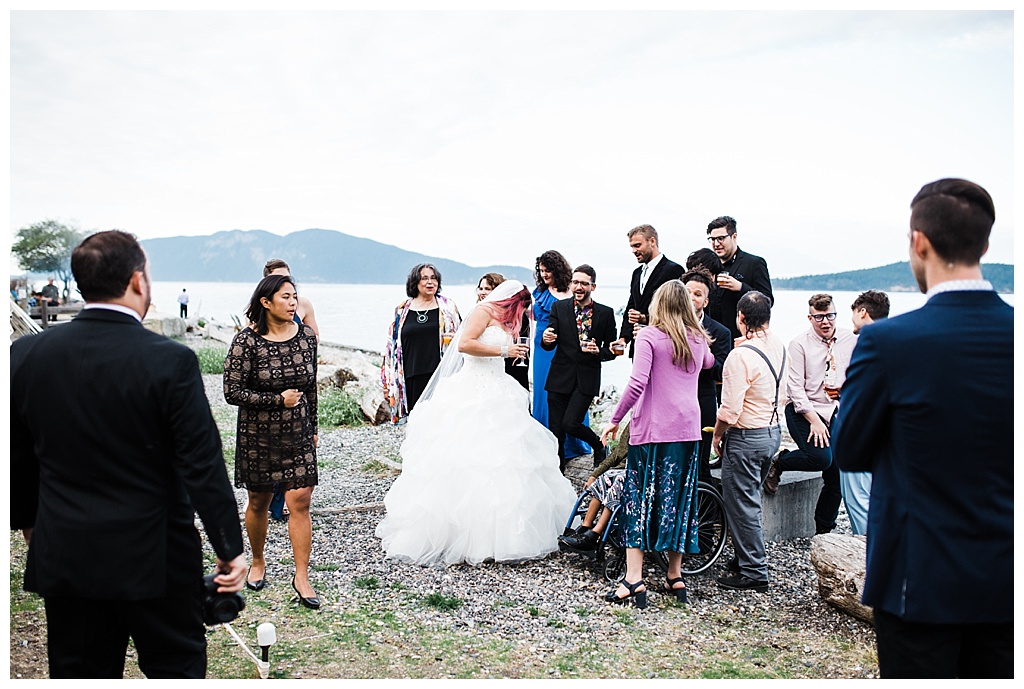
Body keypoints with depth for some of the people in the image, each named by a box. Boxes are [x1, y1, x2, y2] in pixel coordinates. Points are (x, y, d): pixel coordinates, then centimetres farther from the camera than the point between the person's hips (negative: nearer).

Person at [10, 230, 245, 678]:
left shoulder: (25, 353, -4)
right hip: (155, 558, -4)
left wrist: (28, 521, 23)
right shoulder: (171, 361, -18)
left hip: (64, 557, 4)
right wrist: (230, 549, -7)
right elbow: (203, 468, -16)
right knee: (177, 670, 13)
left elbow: (16, 458, 7)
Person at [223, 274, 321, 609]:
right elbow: (232, 392, -15)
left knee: (300, 501, -5)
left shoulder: (306, 336, 0)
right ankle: (258, 562, 36)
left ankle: (301, 576, 3)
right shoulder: (246, 341, -13)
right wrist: (278, 400, -18)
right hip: (258, 436, -2)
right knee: (258, 502, 13)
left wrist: (312, 427, 15)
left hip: (298, 434, 2)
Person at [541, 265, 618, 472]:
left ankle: (598, 445, 18)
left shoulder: (606, 313, 3)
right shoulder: (559, 307, 4)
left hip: (587, 378, -2)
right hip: (560, 376, 2)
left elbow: (611, 351, 5)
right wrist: (546, 339, -23)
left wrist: (598, 351, -16)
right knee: (555, 429, 2)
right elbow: (549, 345, 0)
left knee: (570, 423, -12)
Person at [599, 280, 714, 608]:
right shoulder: (698, 339, 10)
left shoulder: (649, 336, -6)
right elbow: (709, 362, 34)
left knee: (639, 497, 0)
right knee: (678, 499, 12)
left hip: (652, 428, -5)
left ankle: (634, 579, -5)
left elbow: (637, 383, -16)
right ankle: (675, 575, 19)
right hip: (688, 429, 5)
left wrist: (615, 419, -8)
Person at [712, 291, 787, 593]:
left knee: (741, 505, 2)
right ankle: (744, 558, 32)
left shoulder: (740, 355, -23)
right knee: (750, 499, 21)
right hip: (773, 431, 9)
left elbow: (730, 409, -22)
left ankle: (753, 573, 10)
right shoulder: (779, 347, 2)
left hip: (746, 437, -9)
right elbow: (783, 395, 13)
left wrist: (717, 434, -7)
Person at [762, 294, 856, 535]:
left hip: (836, 412, 4)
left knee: (837, 476, 3)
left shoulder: (849, 340, 5)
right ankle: (779, 463, 3)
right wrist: (814, 420, -15)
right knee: (821, 457, -27)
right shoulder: (800, 344, -5)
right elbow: (795, 387, -9)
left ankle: (823, 531, 18)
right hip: (804, 410, -4)